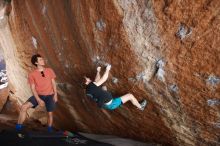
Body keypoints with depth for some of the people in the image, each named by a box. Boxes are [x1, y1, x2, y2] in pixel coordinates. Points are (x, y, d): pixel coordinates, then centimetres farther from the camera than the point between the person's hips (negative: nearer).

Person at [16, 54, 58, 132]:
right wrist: (38, 100, -17)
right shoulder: (32, 74, -5)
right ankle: (18, 128, -9)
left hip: (50, 95, 1)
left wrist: (55, 94, -4)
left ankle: (50, 130, 28)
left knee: (50, 114, 3)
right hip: (38, 95, -1)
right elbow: (33, 88, -7)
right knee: (24, 107, -21)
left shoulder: (50, 70, 2)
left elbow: (53, 83, 6)